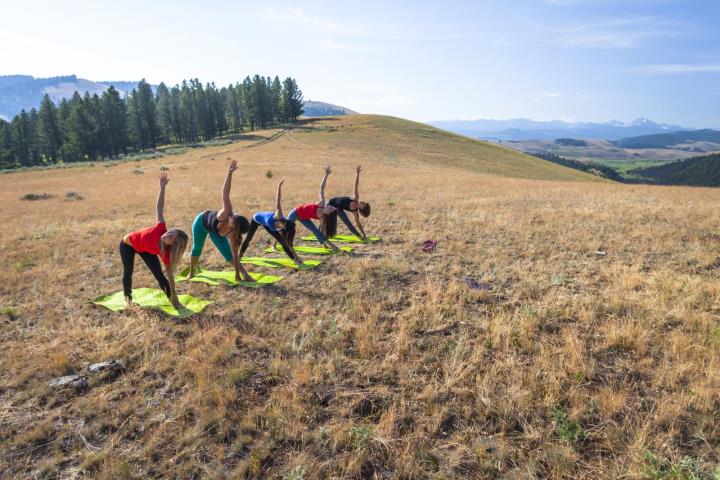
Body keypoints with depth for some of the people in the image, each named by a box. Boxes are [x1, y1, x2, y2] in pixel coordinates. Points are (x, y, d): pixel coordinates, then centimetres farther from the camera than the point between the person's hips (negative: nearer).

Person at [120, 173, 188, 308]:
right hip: (127, 245, -1)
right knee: (128, 273, 9)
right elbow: (159, 208, -39)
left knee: (160, 275, -7)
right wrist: (162, 188, -46)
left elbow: (170, 275, -26)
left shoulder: (166, 253, -34)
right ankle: (128, 298, 34)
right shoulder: (161, 229, -42)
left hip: (145, 249, 1)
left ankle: (173, 301, 5)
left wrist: (173, 296, -24)